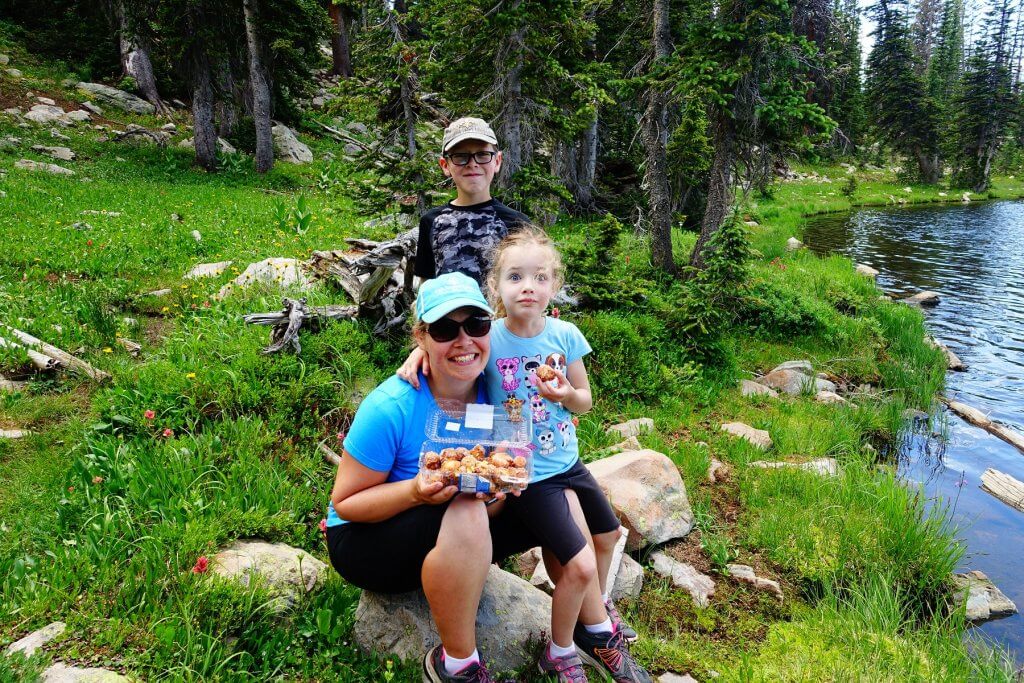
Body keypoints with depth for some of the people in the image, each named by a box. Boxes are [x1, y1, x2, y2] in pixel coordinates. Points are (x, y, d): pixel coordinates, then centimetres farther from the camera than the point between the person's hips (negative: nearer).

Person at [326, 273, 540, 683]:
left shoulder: (490, 393, -11)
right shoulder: (391, 408, -27)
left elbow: (490, 510, -4)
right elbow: (345, 503, -18)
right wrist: (416, 491, -35)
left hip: (442, 542, 6)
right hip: (365, 541, -5)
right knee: (464, 514, -36)